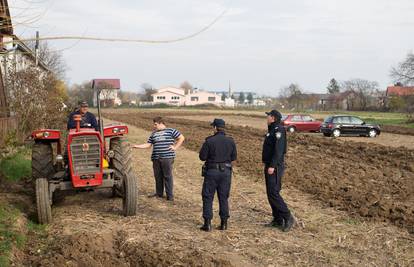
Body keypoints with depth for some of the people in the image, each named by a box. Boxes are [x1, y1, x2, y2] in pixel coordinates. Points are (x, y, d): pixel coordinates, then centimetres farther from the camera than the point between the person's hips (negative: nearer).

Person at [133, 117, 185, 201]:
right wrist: (137, 146, 6)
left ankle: (170, 195, 0)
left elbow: (181, 138, 4)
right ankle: (159, 193, 22)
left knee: (167, 176, -5)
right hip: (156, 158, 5)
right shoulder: (154, 134, 17)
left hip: (167, 157, -5)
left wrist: (175, 147, -3)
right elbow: (148, 145, 15)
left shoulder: (170, 131, 2)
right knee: (158, 176, 9)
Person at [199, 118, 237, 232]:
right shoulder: (230, 141, -1)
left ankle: (207, 223, 2)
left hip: (212, 171, -3)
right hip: (226, 172, 3)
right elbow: (234, 157, 5)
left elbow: (202, 157, -9)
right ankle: (224, 223, 14)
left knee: (208, 197, 5)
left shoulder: (209, 141, -11)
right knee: (224, 197, 12)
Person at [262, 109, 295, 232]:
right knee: (271, 193, 11)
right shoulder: (272, 131, 17)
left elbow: (278, 150, -24)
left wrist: (272, 166, -27)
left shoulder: (278, 131, -15)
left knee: (273, 193, -13)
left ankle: (288, 218, -8)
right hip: (269, 166, 10)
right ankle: (278, 220, 17)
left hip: (275, 168, -10)